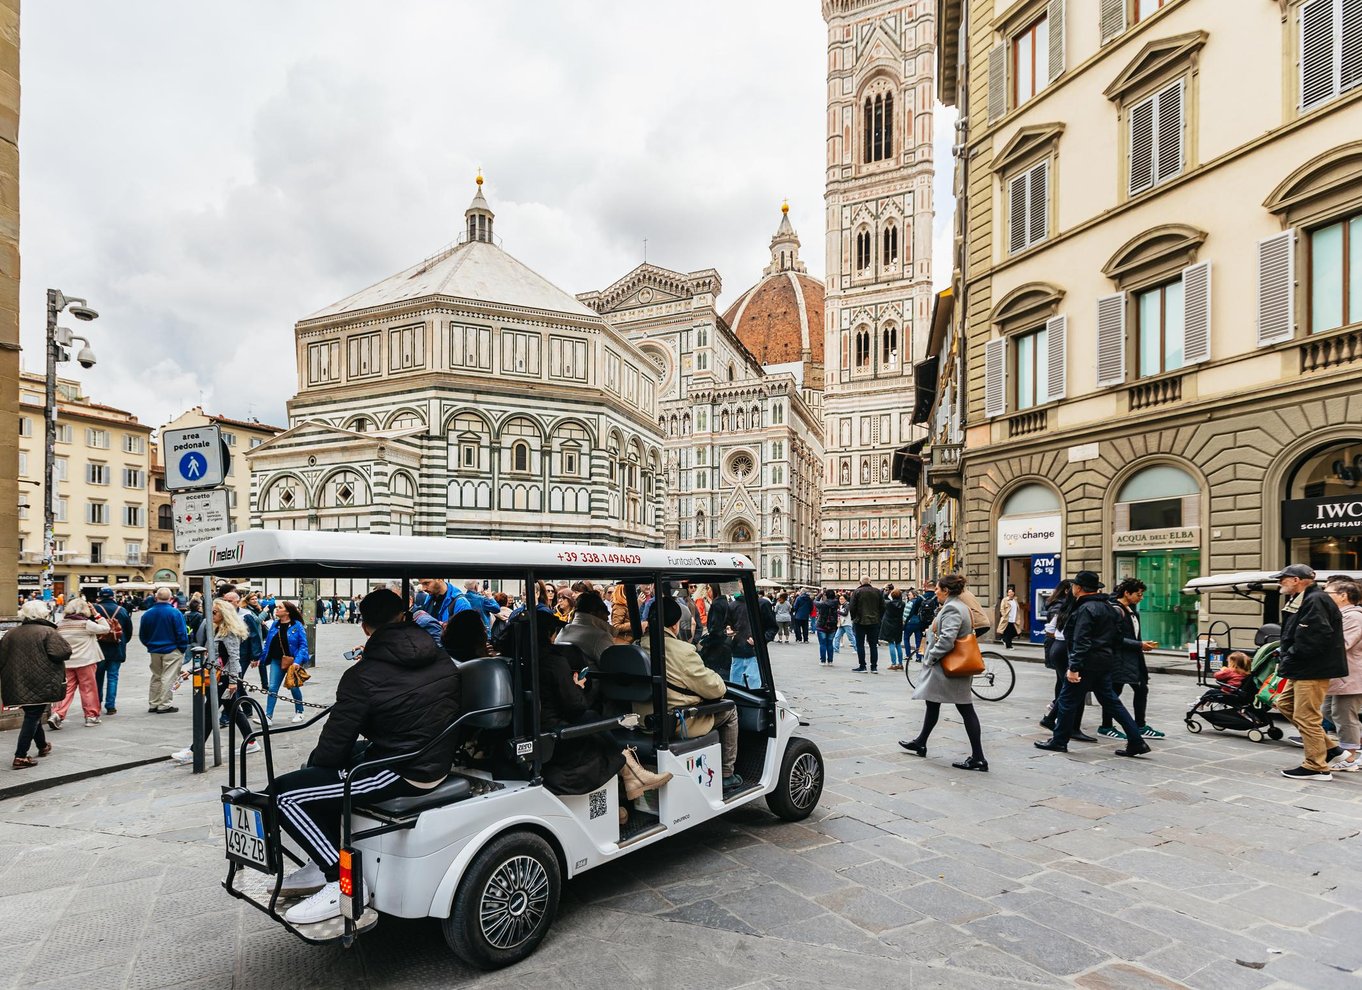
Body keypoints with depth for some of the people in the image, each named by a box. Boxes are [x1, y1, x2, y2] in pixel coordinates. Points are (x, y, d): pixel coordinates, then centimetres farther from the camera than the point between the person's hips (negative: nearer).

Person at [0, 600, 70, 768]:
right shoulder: (48, 632, -12)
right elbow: (64, 652, -19)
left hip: (17, 684, 7)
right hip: (41, 684, -7)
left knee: (32, 714, 22)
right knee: (32, 717, -1)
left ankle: (42, 746, 39)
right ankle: (20, 757, -5)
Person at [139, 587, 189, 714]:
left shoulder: (147, 613, 0)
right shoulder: (174, 613, -16)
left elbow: (142, 635, 8)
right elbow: (182, 633, -16)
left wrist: (150, 645, 21)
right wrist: (183, 648, -3)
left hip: (154, 651, 5)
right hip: (172, 650, -5)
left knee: (156, 676, 17)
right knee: (168, 677, 0)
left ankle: (153, 704, 23)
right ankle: (164, 705, 1)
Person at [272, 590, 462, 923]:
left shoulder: (363, 676, -16)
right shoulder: (442, 659, 4)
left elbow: (333, 745, -12)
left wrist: (314, 761, 12)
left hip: (402, 773, -9)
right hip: (438, 762, 9)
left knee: (284, 793, -5)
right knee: (320, 768, 26)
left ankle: (343, 882, -4)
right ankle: (324, 863, 26)